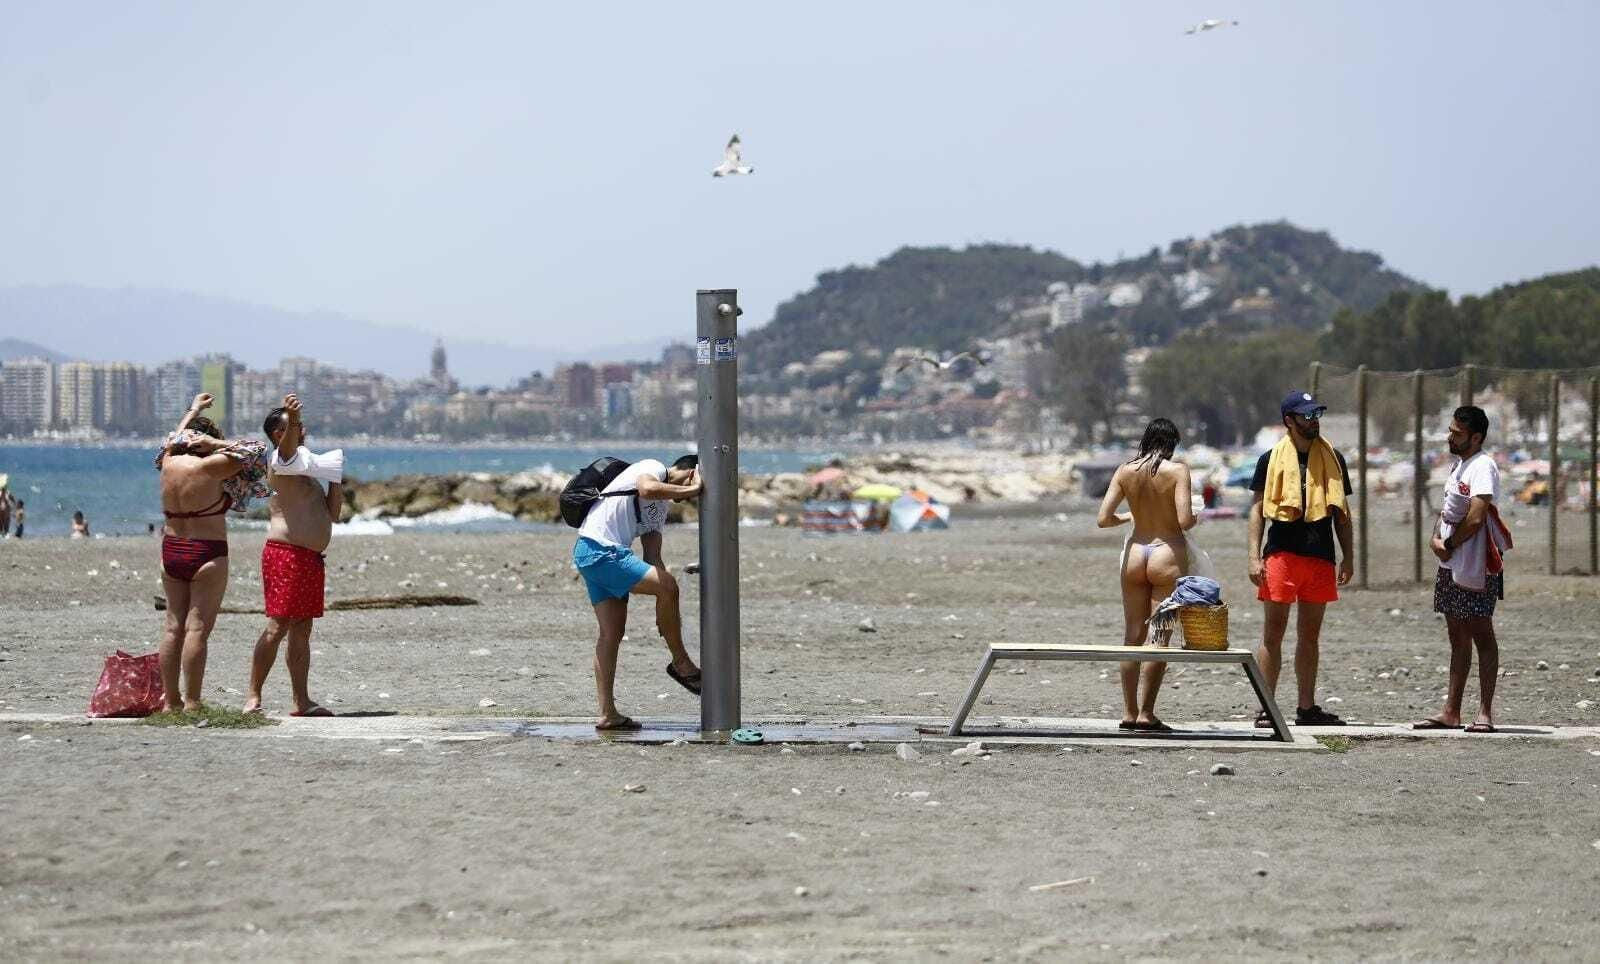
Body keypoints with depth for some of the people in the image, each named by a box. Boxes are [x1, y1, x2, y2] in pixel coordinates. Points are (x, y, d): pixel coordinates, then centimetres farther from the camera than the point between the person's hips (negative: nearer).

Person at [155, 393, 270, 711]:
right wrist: (217, 444, -2)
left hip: (171, 552, 7)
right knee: (197, 628, -7)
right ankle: (191, 703, -9)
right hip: (207, 555, -7)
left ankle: (170, 700, 11)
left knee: (173, 626, 9)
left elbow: (174, 439, 28)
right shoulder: (208, 468, -13)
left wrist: (193, 411, 41)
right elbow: (254, 450, -7)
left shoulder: (169, 464, 5)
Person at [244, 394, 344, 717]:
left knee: (302, 630, 10)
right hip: (286, 554, -9)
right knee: (278, 626, -13)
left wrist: (336, 479, 13)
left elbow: (332, 514, 24)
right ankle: (253, 697, -12)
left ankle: (301, 700, 13)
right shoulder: (282, 459, -5)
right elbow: (287, 448, -32)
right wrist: (292, 421, -51)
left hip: (311, 557, 9)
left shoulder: (306, 466, 23)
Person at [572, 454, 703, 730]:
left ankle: (607, 713, 7)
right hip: (598, 549, -11)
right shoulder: (652, 467, -2)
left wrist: (667, 613, 12)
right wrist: (691, 489, -16)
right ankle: (681, 663, -4)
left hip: (600, 554, 11)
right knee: (667, 585, -17)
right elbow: (647, 489, -28)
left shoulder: (662, 506, 25)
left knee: (612, 633, 7)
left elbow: (652, 558, 20)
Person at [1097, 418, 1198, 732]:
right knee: (1159, 637, 1)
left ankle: (1129, 711, 12)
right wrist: (1194, 518, 4)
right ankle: (1146, 713, -2)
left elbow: (1103, 519, -2)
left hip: (1135, 553, 4)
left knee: (1132, 635, 11)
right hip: (1167, 555, -4)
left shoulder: (1125, 471, 1)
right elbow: (1185, 520, -18)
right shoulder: (1177, 470, -10)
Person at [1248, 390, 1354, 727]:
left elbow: (1341, 512, 16)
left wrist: (1348, 556, 10)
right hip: (1281, 556, -4)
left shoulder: (1332, 459, 12)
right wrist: (1255, 557, -7)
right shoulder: (1271, 459, 2)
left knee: (1310, 636, 9)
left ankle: (1307, 708, 15)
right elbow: (1257, 509, 2)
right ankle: (1266, 709, -3)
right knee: (1273, 633, -5)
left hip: (1320, 557, 4)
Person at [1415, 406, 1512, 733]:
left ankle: (1485, 712, -5)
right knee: (1457, 638, 12)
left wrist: (1449, 545, -11)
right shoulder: (1459, 465, 17)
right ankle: (1451, 712, 15)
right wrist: (1436, 539, 0)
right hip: (1451, 565, 10)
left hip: (1475, 567, -10)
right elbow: (1446, 510, 18)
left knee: (1481, 634, -6)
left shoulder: (1483, 467, -14)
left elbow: (1475, 519, -22)